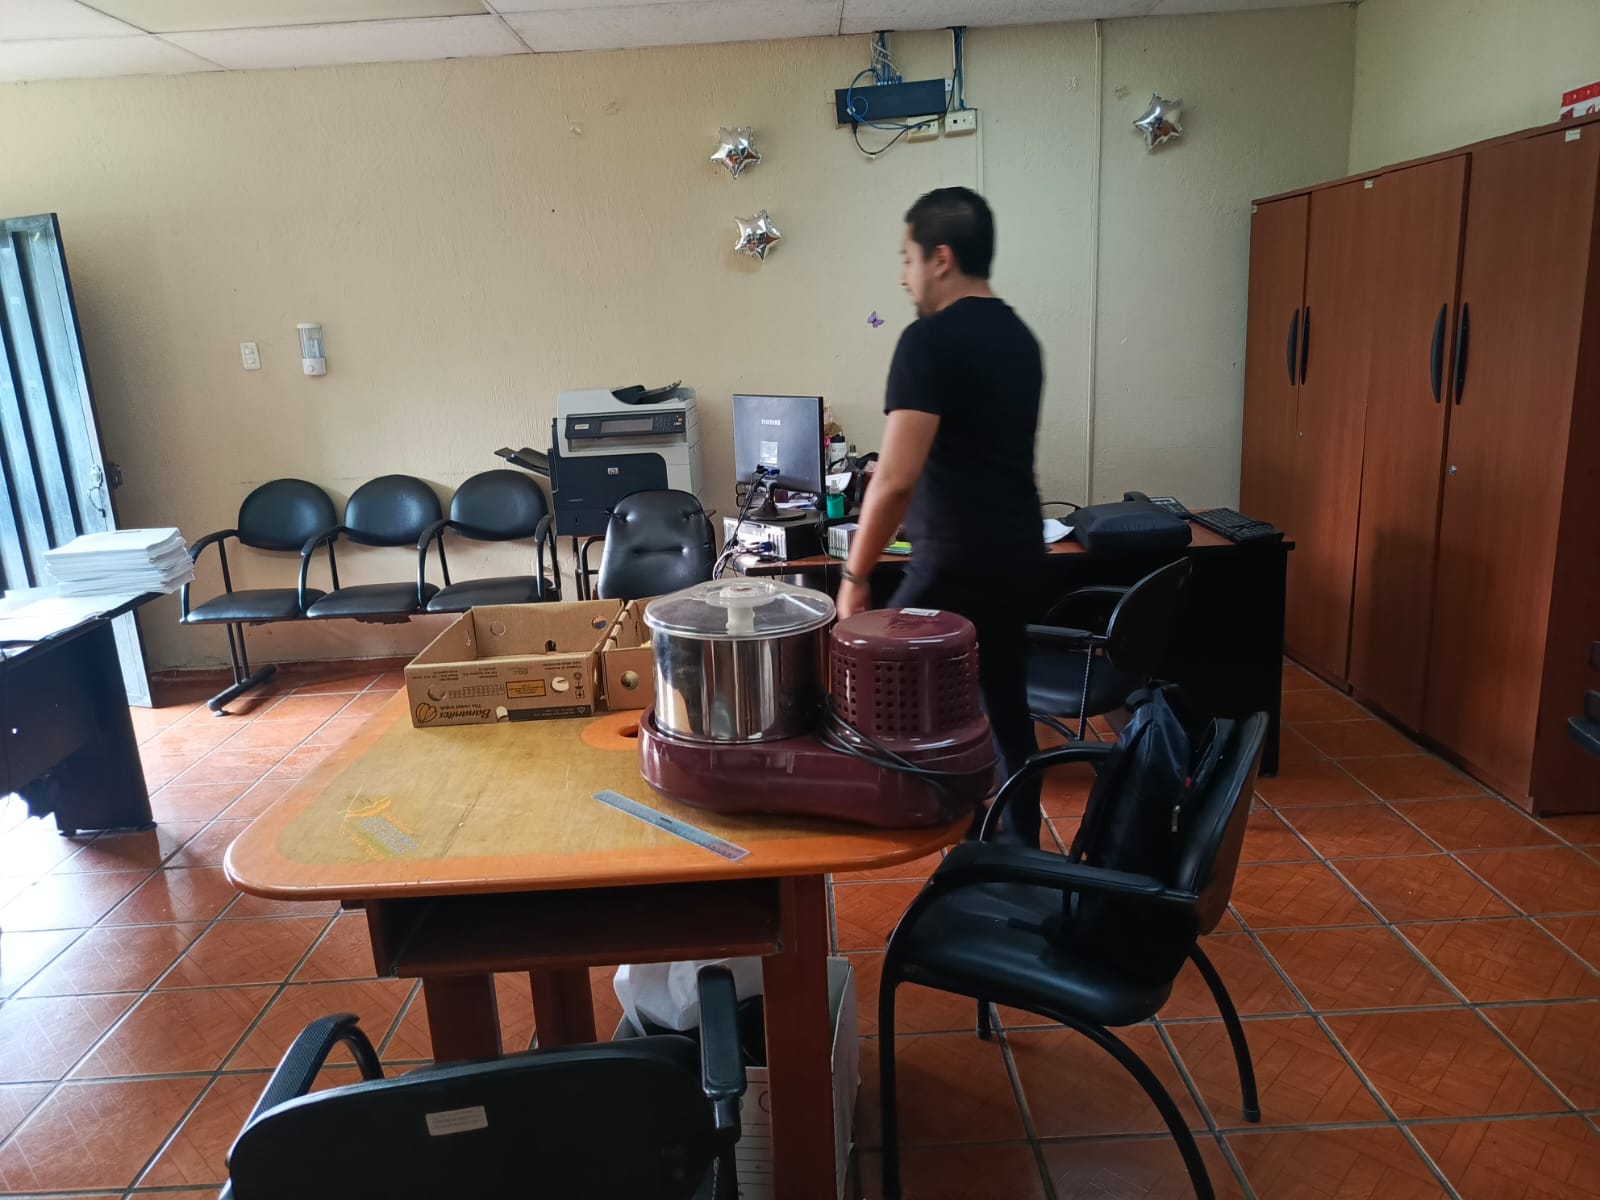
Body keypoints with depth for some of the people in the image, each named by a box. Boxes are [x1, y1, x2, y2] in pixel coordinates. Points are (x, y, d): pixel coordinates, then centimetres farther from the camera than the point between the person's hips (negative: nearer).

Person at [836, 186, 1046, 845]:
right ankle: (1021, 849, 27)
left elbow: (897, 477, -22)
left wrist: (855, 576, -14)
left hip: (957, 564, -9)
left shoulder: (930, 340, -15)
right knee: (1006, 706, 17)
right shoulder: (1021, 337, 12)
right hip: (1020, 553, 9)